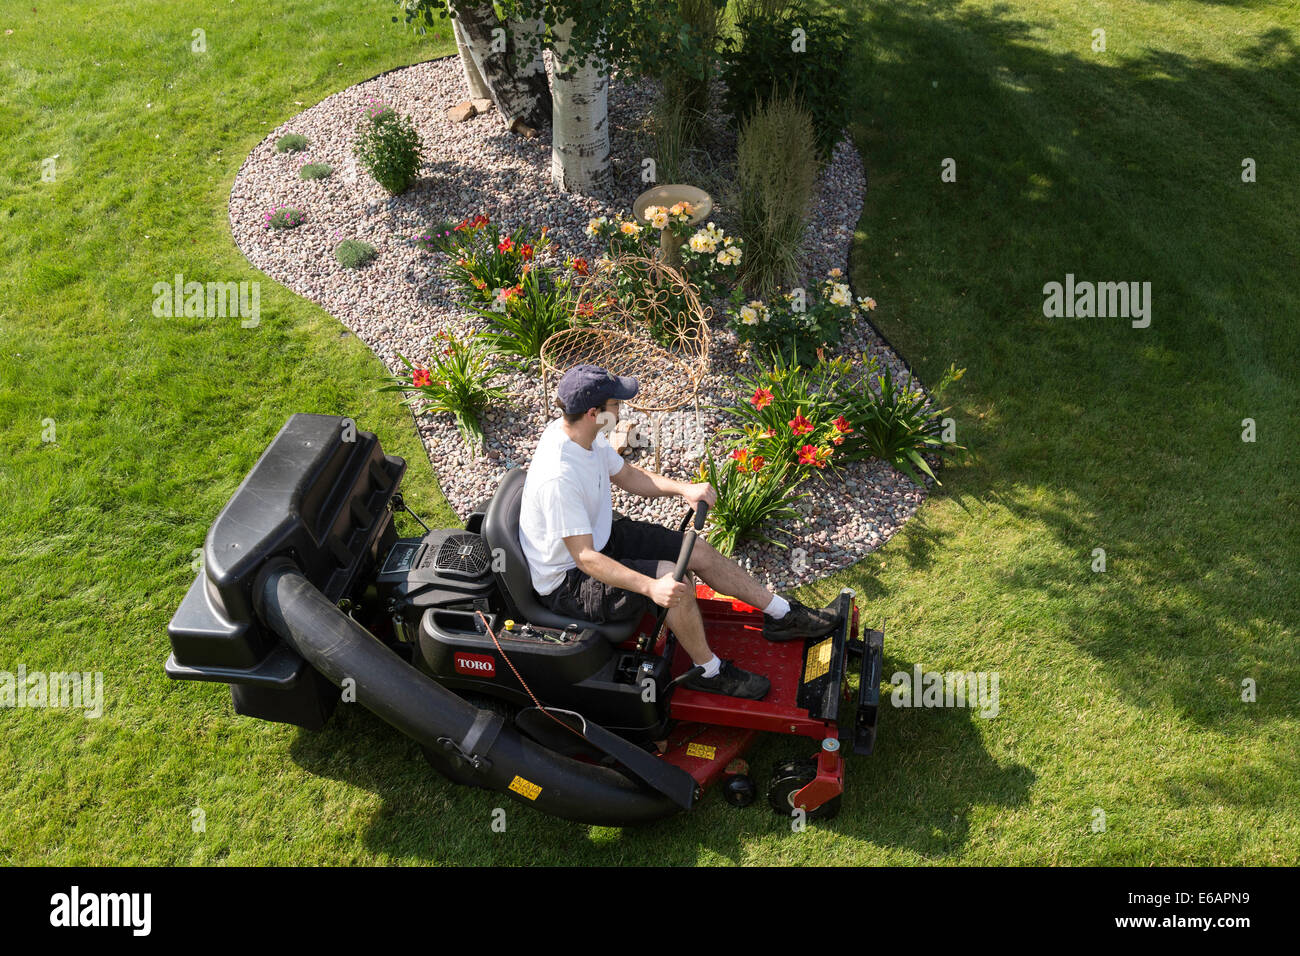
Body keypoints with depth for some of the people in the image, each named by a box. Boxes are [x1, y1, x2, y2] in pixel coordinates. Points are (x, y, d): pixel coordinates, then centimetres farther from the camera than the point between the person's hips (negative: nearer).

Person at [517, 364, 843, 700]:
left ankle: (783, 614, 19)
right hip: (567, 578, -9)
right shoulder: (557, 477, -35)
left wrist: (683, 488, -6)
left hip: (600, 537, 9)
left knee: (699, 550, 4)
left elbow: (628, 476, 9)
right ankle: (708, 672, -1)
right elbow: (585, 558, -35)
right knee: (676, 580, -25)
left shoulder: (581, 431, -7)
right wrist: (651, 587, -45)